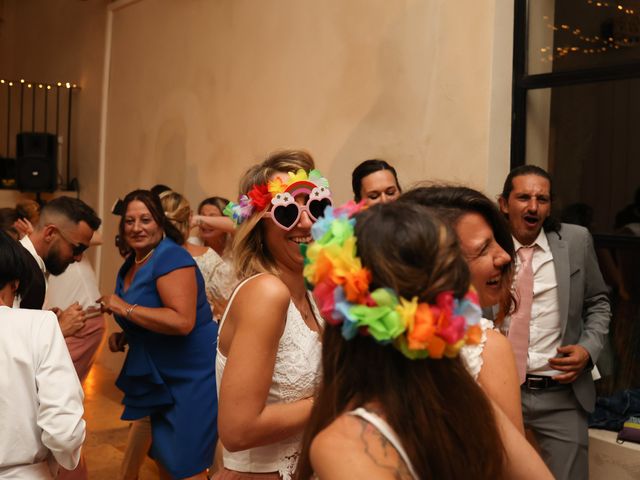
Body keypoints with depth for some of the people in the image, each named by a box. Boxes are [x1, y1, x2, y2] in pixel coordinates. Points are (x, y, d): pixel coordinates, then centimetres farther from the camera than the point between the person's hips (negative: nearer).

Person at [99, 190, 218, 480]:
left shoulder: (171, 257, -18)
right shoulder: (130, 266, 10)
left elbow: (183, 321, -31)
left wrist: (124, 308, -23)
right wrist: (124, 336, 4)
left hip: (193, 376, -9)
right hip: (161, 379, 9)